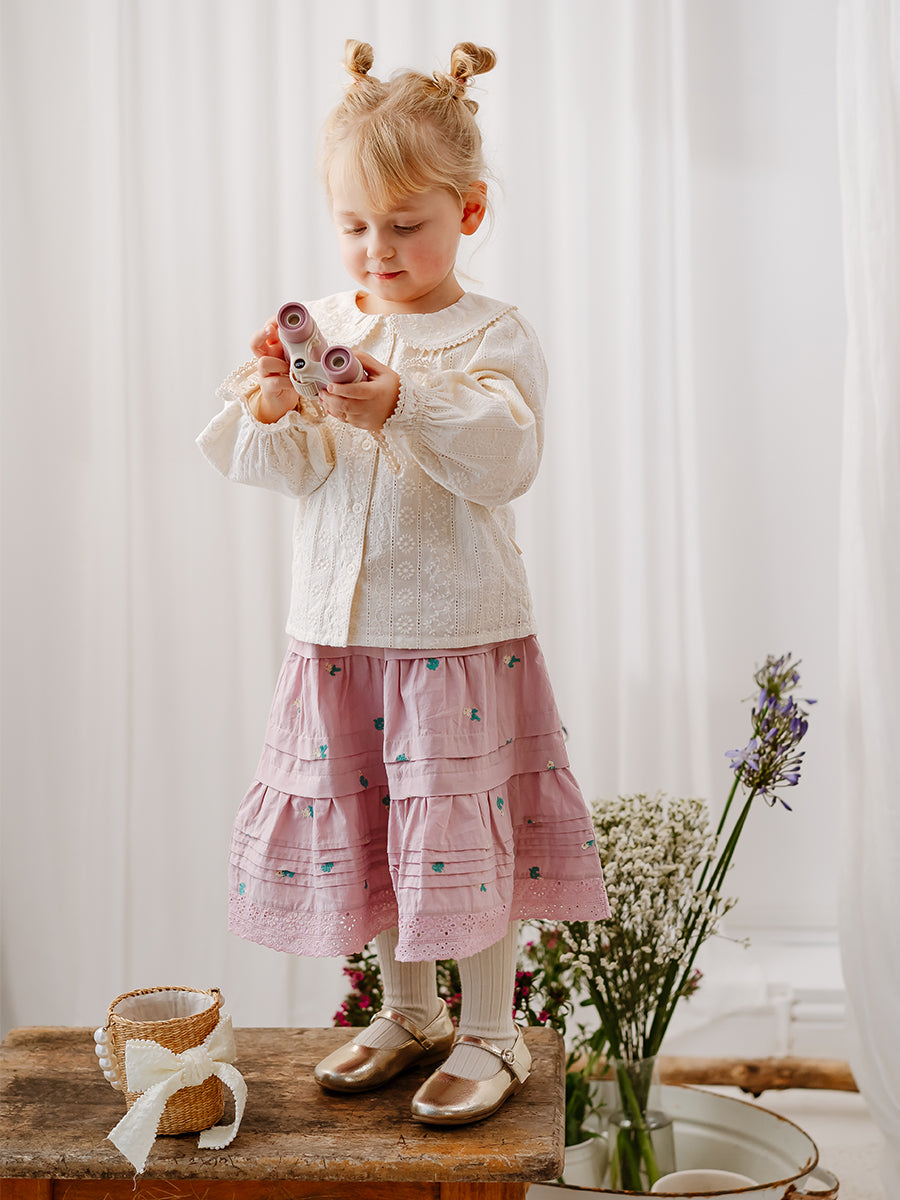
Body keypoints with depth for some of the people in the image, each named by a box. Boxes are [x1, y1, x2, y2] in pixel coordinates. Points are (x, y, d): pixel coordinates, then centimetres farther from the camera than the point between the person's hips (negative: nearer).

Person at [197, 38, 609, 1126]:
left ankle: (490, 1035, 20)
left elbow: (505, 458, -20)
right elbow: (289, 469, 0)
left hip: (459, 629, -4)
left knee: (464, 831, 1)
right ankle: (409, 1013, 33)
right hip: (338, 632, 5)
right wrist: (270, 411, -21)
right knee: (358, 825, 13)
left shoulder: (492, 337, -6)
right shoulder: (319, 329, 6)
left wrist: (403, 406, -34)